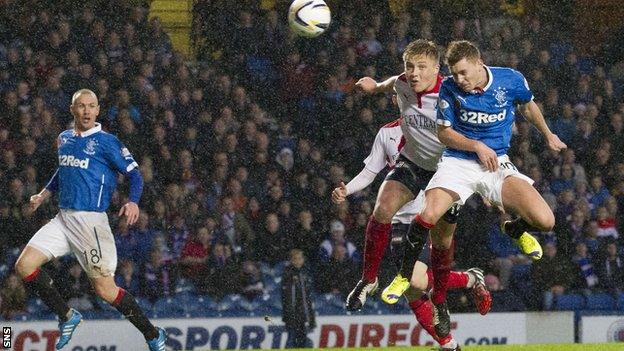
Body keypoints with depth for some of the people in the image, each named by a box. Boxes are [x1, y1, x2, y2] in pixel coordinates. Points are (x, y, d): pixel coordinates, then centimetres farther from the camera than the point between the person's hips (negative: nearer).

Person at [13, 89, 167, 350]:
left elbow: (133, 173, -7)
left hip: (90, 219, -6)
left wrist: (133, 202, -25)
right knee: (24, 265, -7)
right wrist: (44, 194, 23)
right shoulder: (64, 139, 14)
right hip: (63, 218, 6)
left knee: (105, 290, -6)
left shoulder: (106, 142, -6)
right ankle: (67, 317, 7)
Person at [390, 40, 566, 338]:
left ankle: (516, 229, 22)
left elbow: (528, 106, 17)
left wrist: (548, 135, 30)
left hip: (497, 164, 1)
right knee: (429, 217, -29)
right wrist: (477, 146, -16)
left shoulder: (511, 80, -5)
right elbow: (444, 132, -1)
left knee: (544, 221, -18)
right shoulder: (449, 89, -7)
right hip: (458, 163, -1)